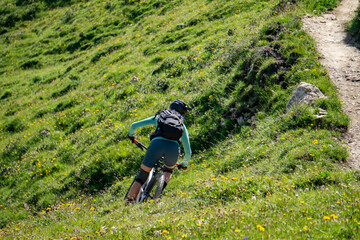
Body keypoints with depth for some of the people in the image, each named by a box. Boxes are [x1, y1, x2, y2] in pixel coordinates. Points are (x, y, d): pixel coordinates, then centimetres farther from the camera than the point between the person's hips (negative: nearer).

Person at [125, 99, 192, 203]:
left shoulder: (159, 117, 32)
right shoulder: (182, 125, 32)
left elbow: (134, 125, 30)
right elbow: (188, 152, 31)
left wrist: (130, 134, 51)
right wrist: (184, 164, 50)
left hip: (157, 143, -1)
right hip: (174, 147, 1)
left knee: (141, 176, 10)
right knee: (168, 170, 32)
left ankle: (127, 203, -2)